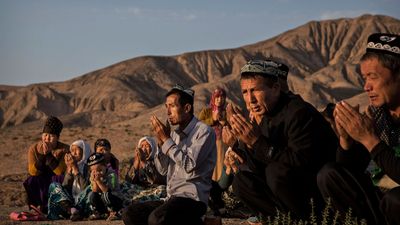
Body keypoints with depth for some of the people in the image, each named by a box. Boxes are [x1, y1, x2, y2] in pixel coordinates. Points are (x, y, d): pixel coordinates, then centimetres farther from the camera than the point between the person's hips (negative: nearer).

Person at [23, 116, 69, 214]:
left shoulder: (64, 149, -14)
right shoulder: (34, 148, -7)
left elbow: (61, 172, -25)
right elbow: (32, 171, -16)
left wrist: (49, 154, -31)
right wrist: (43, 155, -28)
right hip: (40, 183, 2)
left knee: (60, 178, -33)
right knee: (31, 181, -27)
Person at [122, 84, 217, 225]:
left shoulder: (204, 132, -6)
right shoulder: (175, 134, 15)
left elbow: (190, 165, -18)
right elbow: (163, 170, 14)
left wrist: (166, 140, -12)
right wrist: (161, 142, -1)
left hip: (192, 198, -7)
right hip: (171, 198, 8)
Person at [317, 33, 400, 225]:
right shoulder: (376, 112, 0)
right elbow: (352, 167, 4)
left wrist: (369, 138, -26)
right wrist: (345, 137, -15)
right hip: (383, 192, 7)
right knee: (329, 175, -2)